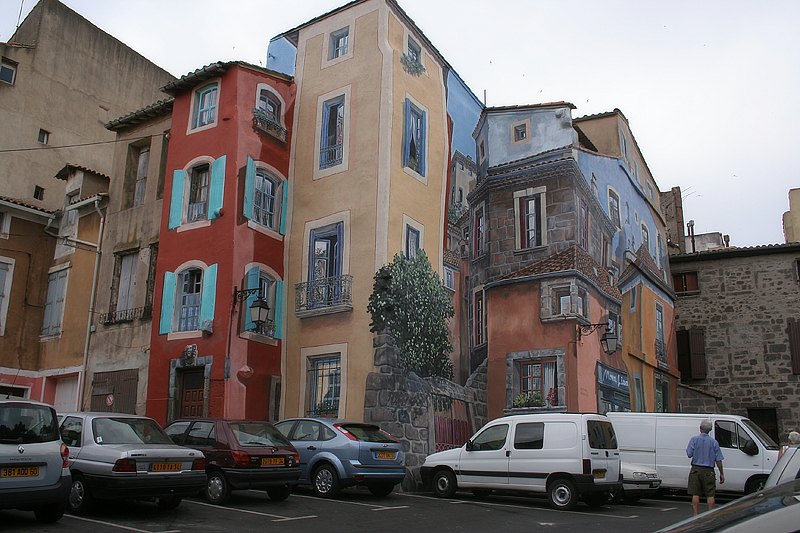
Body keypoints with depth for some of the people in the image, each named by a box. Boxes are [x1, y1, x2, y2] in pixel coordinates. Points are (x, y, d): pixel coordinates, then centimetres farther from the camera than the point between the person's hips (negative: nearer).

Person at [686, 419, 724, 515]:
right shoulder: (714, 442, -2)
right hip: (709, 471, 0)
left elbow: (689, 454, -8)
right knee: (710, 495, 6)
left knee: (695, 494, 4)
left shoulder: (694, 439, -4)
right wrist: (721, 474, 6)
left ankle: (695, 514, 5)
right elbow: (718, 460, -2)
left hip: (696, 470, 0)